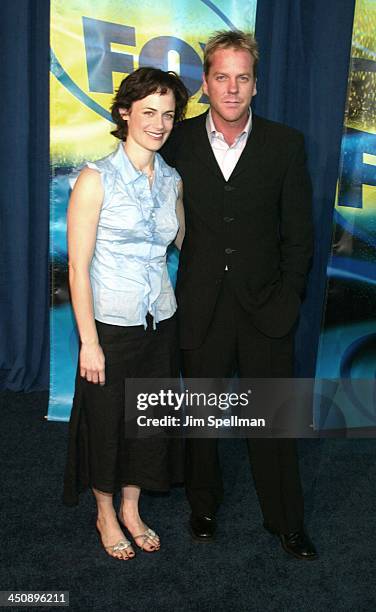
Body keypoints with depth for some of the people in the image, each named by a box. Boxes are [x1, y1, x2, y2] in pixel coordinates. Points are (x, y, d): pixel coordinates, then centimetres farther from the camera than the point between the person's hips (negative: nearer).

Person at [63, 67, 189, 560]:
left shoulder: (172, 180, 4)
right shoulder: (96, 179, -13)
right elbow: (78, 267, -14)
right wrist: (89, 341, -15)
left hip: (161, 321, 5)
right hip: (111, 324, -5)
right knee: (107, 421, 11)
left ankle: (131, 509, 40)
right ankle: (106, 515, 36)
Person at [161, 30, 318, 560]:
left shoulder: (285, 144, -3)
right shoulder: (178, 142, -2)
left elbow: (298, 233, 1)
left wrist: (288, 297, -4)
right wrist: (173, 291, -1)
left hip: (264, 305, 0)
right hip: (199, 308, 1)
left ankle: (286, 520, 29)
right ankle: (203, 504, 38)